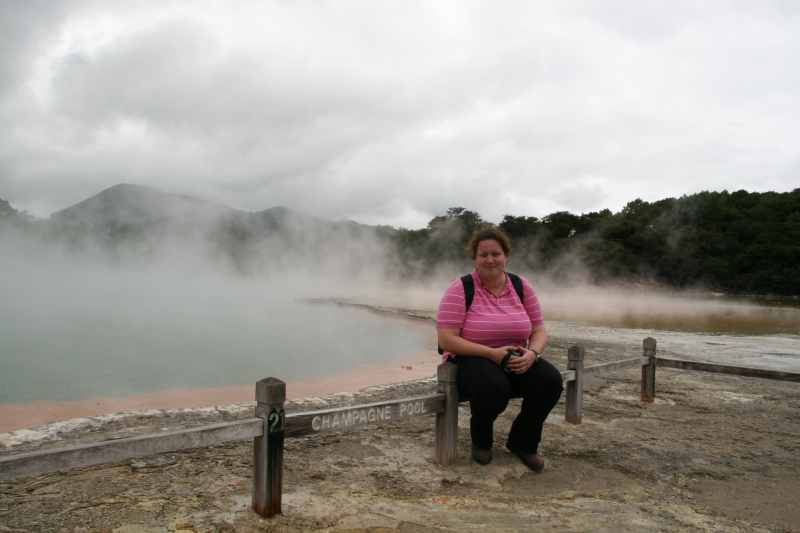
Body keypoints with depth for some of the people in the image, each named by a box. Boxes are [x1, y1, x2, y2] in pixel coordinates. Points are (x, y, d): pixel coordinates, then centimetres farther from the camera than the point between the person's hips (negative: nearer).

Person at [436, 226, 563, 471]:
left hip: (515, 360, 5)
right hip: (472, 359, -4)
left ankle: (523, 442, 5)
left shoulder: (522, 286, 3)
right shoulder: (460, 289, -11)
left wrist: (532, 353, -19)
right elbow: (446, 340, -18)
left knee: (551, 380, -23)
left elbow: (539, 331, 5)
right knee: (494, 387, -36)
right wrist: (492, 353, -25)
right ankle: (481, 440, 0)